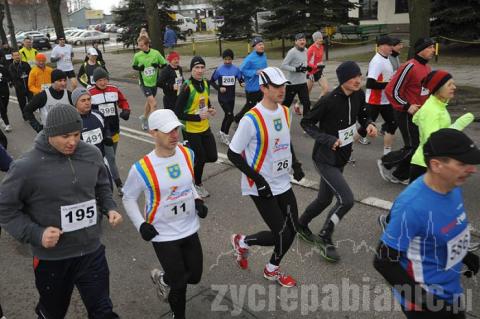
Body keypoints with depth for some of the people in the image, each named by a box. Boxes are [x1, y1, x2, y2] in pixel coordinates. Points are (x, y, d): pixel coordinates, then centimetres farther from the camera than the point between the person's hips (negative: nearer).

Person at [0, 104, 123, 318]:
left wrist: (110, 208, -6)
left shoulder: (92, 154, -6)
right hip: (51, 258, -2)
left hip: (92, 251, 2)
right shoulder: (26, 167, -19)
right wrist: (36, 234, -20)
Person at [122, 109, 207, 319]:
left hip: (189, 229, 5)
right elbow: (128, 199, -5)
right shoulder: (142, 168, -22)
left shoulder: (187, 154, -7)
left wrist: (197, 200, -1)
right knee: (179, 284, 5)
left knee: (194, 276, 16)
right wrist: (141, 225, -14)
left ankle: (163, 278, 46)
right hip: (163, 235, -5)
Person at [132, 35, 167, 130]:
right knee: (153, 103, -15)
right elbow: (134, 66, 8)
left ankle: (144, 118, 44)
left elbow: (165, 64, 0)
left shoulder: (156, 53, -10)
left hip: (154, 82, 3)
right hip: (144, 83, -3)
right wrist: (138, 68, -12)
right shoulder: (137, 56, -9)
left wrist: (158, 65, -19)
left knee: (149, 102, 21)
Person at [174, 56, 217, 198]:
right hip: (190, 131, -7)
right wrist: (198, 117, -23)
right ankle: (198, 185, 32)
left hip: (205, 128, 7)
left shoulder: (205, 83, 2)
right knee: (200, 158, 5)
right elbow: (178, 113, -21)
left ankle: (192, 162, 39)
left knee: (212, 157, 9)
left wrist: (211, 109, -2)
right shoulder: (187, 87, -21)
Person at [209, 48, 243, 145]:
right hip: (222, 97, -4)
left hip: (231, 97, 4)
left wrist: (242, 83, -19)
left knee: (227, 115, 16)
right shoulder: (219, 70, -10)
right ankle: (225, 134, 9)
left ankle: (222, 132, 38)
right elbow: (212, 81, 0)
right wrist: (219, 88, -15)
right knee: (230, 116, -10)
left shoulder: (236, 69, -4)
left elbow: (240, 79, 3)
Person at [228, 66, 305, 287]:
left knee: (292, 230, 10)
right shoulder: (252, 119, -21)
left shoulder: (285, 112, 3)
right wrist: (257, 178, -20)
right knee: (282, 234, -4)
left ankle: (272, 270, 36)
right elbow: (233, 153, -16)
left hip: (282, 183, 7)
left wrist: (295, 163, 5)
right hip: (261, 187, -7)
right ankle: (242, 242, 25)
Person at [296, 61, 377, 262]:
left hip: (342, 157, 7)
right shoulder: (329, 100, -23)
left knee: (325, 200, 18)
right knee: (346, 200, -13)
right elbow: (306, 123, -14)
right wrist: (328, 140, -24)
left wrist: (368, 124, -9)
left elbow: (362, 114, 14)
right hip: (325, 158, -7)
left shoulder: (359, 95, -3)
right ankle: (325, 238, 10)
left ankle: (301, 224, 45)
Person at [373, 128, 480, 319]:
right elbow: (384, 262, -25)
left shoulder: (453, 186, -8)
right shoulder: (412, 206, -32)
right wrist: (424, 300, -24)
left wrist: (464, 254, 11)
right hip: (425, 299, -7)